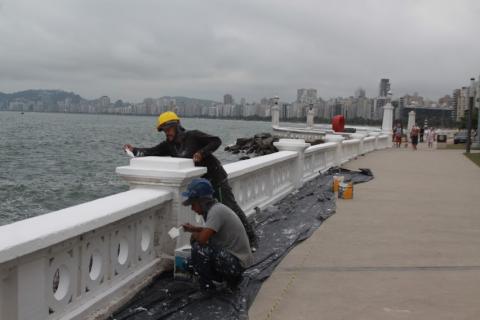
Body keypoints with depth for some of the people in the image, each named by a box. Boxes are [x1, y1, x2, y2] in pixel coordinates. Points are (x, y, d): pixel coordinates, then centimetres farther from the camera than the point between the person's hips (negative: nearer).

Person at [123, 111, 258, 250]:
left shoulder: (193, 136, -16)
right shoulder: (169, 145, 2)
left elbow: (216, 141, -17)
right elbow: (151, 152, -6)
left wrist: (202, 152, -29)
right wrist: (134, 150, -21)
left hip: (216, 177, -7)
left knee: (230, 207, -2)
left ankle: (251, 238, 10)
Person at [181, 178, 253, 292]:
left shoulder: (216, 211, -22)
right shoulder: (216, 208, 8)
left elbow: (202, 238, -31)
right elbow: (211, 231, 28)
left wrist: (194, 235, -8)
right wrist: (194, 229, 13)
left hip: (237, 263, -10)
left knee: (198, 249, -22)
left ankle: (207, 285, -1)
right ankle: (232, 279, 18)